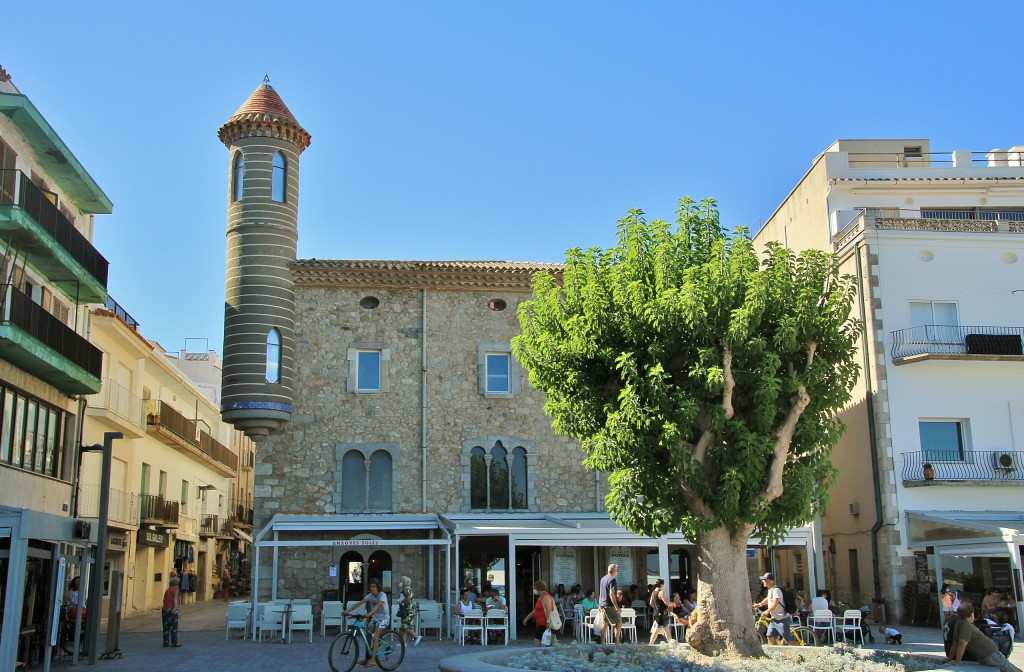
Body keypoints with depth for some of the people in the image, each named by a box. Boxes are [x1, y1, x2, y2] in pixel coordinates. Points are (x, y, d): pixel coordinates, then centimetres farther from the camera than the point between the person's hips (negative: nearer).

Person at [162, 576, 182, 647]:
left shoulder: (167, 590, 18)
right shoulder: (176, 590, -1)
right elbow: (175, 599, -16)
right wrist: (175, 608, -29)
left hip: (165, 609, 6)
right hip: (172, 609, -6)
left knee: (166, 627, 8)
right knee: (174, 626, -3)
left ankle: (166, 642, 9)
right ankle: (174, 642, -3)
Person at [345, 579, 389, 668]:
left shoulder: (382, 595, -20)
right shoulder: (370, 596, -3)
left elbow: (377, 605, -38)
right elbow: (359, 603, -12)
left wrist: (369, 613, -55)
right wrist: (347, 610, -23)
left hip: (383, 617, -7)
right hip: (375, 617, 7)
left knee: (375, 637, -19)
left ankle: (373, 660, -20)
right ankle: (368, 658, 11)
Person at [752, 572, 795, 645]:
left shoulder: (776, 590, -20)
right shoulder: (770, 590, 11)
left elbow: (774, 605, -27)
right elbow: (768, 599, 32)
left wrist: (766, 612, -22)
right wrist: (759, 604, 27)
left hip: (782, 619, -9)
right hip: (774, 619, 9)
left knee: (789, 640, -4)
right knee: (770, 637, 2)